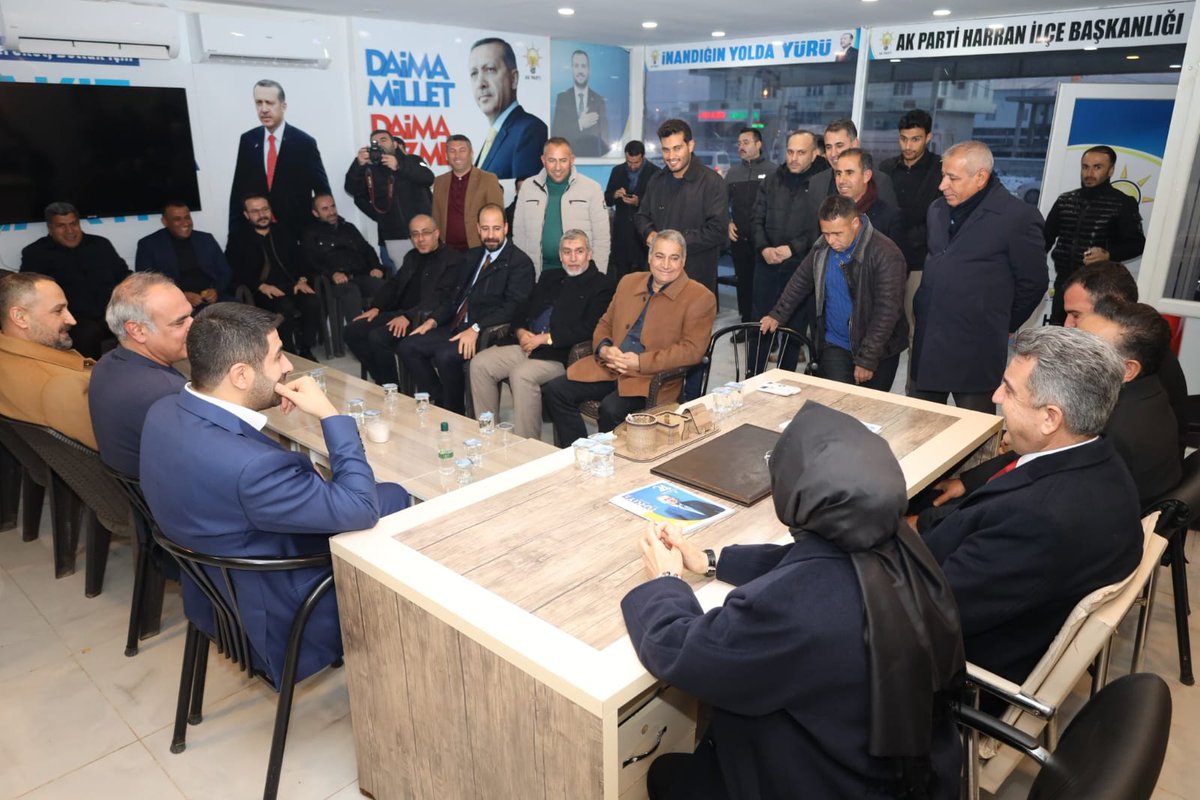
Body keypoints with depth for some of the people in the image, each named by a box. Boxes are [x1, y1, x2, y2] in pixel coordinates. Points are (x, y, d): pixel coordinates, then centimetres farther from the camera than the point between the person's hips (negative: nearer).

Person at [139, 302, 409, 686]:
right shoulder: (249, 465, -41)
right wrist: (330, 413, -26)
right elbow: (362, 509, -31)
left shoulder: (165, 410, -12)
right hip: (276, 621, -8)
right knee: (393, 498, 11)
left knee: (389, 493, 14)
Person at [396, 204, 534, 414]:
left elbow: (512, 307, -16)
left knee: (446, 356, -31)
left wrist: (476, 329, -26)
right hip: (456, 326, 8)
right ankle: (439, 401, 6)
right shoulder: (472, 257, 20)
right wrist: (433, 320, 5)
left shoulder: (520, 262, -5)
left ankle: (455, 412, -6)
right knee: (406, 346, -6)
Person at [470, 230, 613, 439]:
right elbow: (523, 311, 25)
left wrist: (546, 338, -13)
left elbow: (589, 328, -11)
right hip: (528, 345, 7)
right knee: (480, 363, -11)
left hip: (561, 355, -7)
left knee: (521, 374, -33)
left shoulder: (601, 285, 1)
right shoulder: (549, 277, 24)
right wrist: (521, 332, 1)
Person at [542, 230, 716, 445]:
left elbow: (692, 350, -11)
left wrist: (641, 362, -18)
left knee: (612, 409, -33)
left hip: (652, 376, -6)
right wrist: (604, 348, -3)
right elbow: (605, 324, 22)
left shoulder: (700, 298, -3)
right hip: (608, 367, 6)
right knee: (553, 391, -10)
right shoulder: (629, 282, 17)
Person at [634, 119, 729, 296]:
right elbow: (641, 216, 20)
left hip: (697, 276, -5)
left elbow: (718, 230, -16)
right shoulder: (656, 181, 12)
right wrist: (649, 233, -4)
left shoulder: (711, 182, -9)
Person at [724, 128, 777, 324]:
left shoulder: (773, 170, -3)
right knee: (743, 281, 10)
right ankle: (746, 322, 20)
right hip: (739, 237, 4)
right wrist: (728, 223, 4)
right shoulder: (733, 172, 13)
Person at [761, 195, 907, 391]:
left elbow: (887, 311, -20)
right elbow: (800, 282, 15)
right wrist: (777, 315, 8)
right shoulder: (822, 247, -1)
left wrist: (867, 360, -20)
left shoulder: (886, 254, -19)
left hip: (878, 351, -3)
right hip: (835, 345, 4)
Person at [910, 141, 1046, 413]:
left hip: (976, 347, -6)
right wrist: (923, 313, 16)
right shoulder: (938, 209, 11)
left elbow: (1033, 282, -3)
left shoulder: (1018, 217, -10)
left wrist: (1002, 325, 6)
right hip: (927, 341, 6)